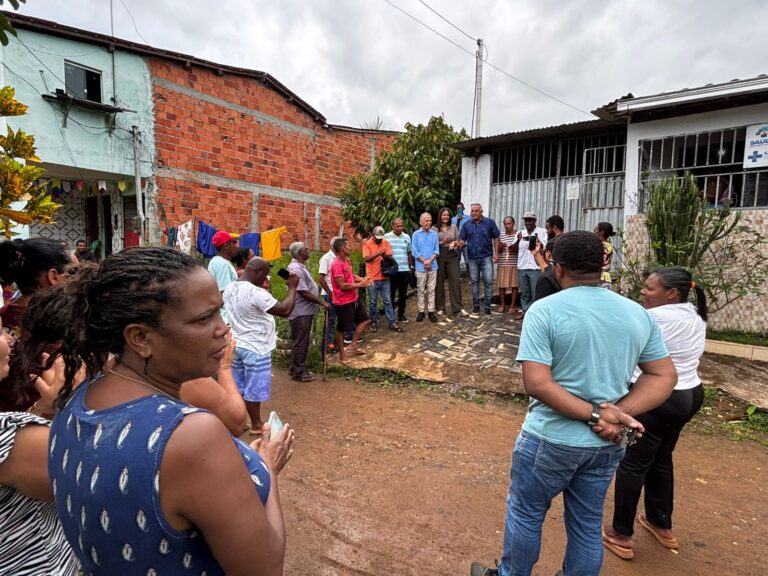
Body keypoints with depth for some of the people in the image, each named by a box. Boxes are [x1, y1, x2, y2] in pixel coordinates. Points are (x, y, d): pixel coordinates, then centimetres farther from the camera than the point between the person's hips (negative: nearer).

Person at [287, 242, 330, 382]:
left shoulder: (300, 266, 13)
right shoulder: (296, 269, -21)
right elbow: (304, 293, -24)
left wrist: (320, 301, 16)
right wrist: (322, 302, -18)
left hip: (305, 311, 11)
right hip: (301, 312, -11)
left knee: (300, 341, 18)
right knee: (301, 342, -1)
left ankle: (296, 368, 30)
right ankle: (299, 373, 10)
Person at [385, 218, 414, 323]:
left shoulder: (407, 237, 9)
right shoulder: (386, 237, -1)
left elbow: (409, 253, 15)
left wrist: (411, 266, 13)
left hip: (404, 269, 3)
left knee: (403, 293, 9)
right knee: (391, 293, 4)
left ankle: (401, 314, 22)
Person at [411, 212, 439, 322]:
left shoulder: (434, 234, 5)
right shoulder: (416, 234, -1)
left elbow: (436, 249, 2)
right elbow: (415, 251, -4)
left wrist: (430, 260, -13)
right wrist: (424, 261, -12)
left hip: (433, 266, 2)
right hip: (421, 267, -2)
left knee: (431, 289, 6)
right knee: (420, 290, 5)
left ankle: (431, 311, 12)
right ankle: (421, 311, 13)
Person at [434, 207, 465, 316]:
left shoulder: (453, 227, 9)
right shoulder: (435, 229, 1)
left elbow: (459, 241, 11)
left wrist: (454, 243, -11)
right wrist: (442, 242, -15)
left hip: (452, 256, 2)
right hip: (439, 256, -2)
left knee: (455, 281, -3)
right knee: (439, 281, 4)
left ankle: (457, 308, 2)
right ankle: (440, 308, 15)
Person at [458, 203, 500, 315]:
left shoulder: (490, 222, -1)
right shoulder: (467, 225, 5)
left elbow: (496, 238, 2)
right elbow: (462, 240, 5)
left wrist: (496, 253, -3)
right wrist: (460, 244, -19)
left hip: (486, 257, -2)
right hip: (472, 258, 2)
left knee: (488, 281, -4)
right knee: (474, 281, 10)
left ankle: (487, 306, 5)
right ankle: (476, 304, 21)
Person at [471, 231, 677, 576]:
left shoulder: (545, 310, -18)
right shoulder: (638, 314, -1)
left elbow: (536, 383, -24)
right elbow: (664, 376, 2)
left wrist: (595, 415, -18)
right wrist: (619, 413, -9)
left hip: (551, 439, -4)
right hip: (608, 444, 5)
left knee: (525, 514, 18)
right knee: (588, 525, 22)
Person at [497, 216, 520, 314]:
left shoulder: (517, 235, 0)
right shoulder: (501, 235, 8)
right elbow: (498, 251, 9)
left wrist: (514, 248, -19)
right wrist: (501, 246, -12)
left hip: (514, 264, -2)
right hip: (502, 264, 2)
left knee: (514, 285, 2)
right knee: (501, 285, 4)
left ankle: (512, 306, 13)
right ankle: (502, 304, 18)